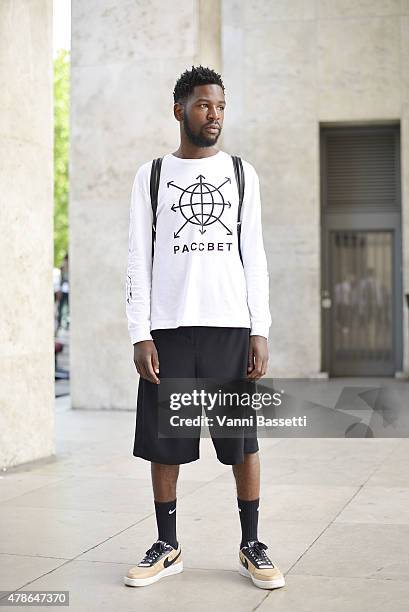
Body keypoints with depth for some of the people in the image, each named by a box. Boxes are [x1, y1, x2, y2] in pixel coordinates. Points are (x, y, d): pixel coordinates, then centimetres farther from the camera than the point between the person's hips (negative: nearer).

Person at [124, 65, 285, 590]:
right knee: (163, 441, 3)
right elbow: (139, 260, 4)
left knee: (243, 439, 1)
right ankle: (167, 547, 17)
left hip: (232, 325, 0)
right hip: (168, 326, 0)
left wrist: (260, 331, -2)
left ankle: (251, 546, 14)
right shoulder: (151, 175, 8)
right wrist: (140, 335, -5)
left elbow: (253, 256, 7)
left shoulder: (242, 173, 10)